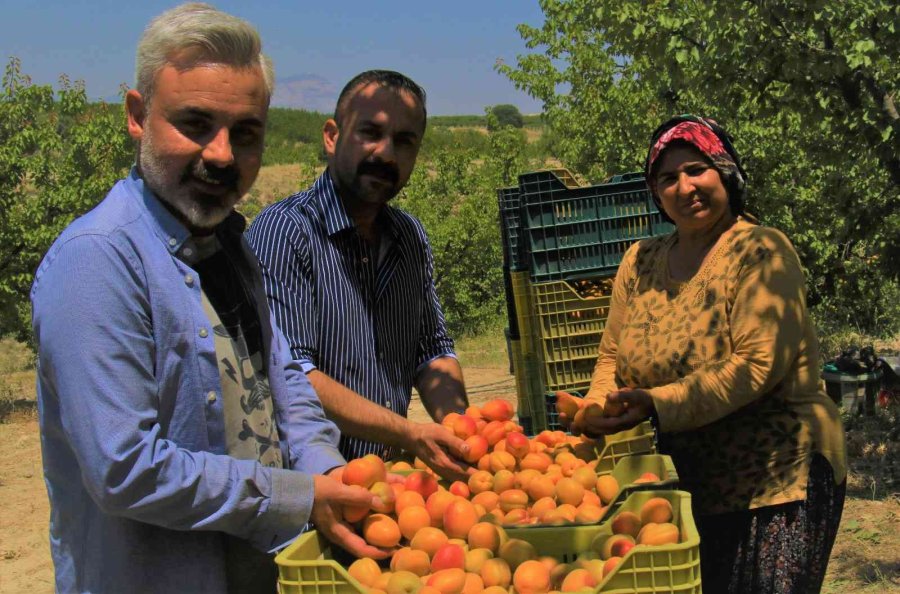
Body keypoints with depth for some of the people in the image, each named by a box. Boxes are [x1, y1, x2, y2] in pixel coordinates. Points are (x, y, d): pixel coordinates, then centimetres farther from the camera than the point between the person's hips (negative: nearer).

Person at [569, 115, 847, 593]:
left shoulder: (762, 251, -12)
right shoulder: (640, 262, 7)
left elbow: (758, 366, -22)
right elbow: (612, 356, 9)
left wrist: (658, 405, -29)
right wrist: (597, 412, -11)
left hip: (778, 481, -5)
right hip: (692, 484, 6)